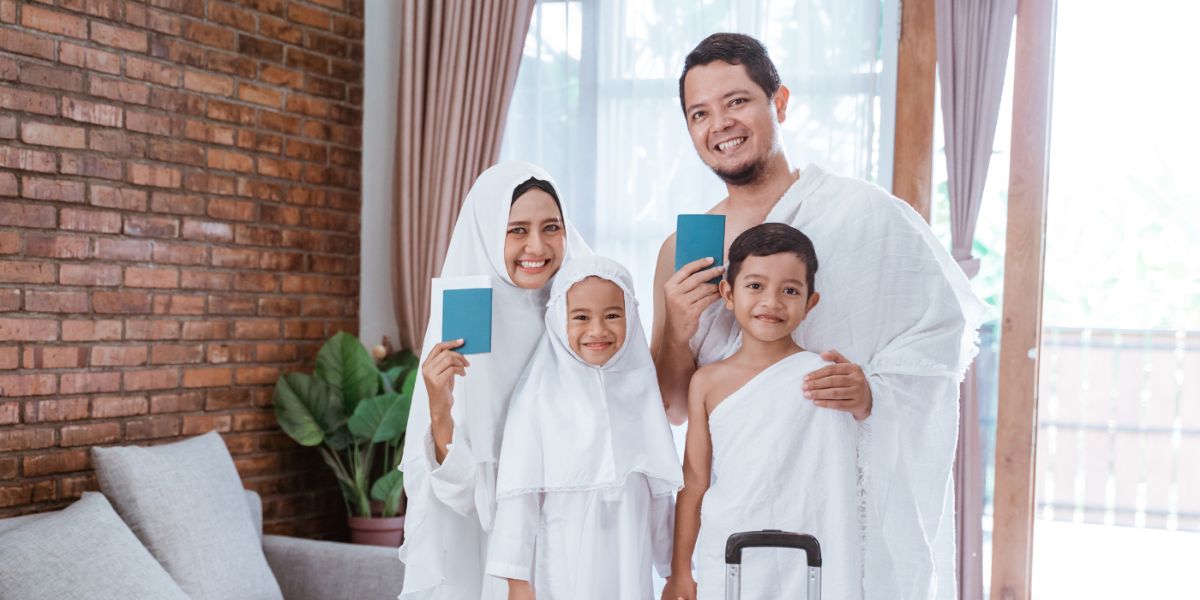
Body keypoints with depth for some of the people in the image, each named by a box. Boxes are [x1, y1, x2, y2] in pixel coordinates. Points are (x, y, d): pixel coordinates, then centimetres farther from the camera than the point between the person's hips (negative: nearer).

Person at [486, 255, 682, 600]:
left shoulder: (640, 392, 4)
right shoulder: (540, 395, -8)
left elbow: (660, 492, 9)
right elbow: (520, 492, -8)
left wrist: (675, 569, 12)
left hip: (629, 567, 3)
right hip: (561, 569, -3)